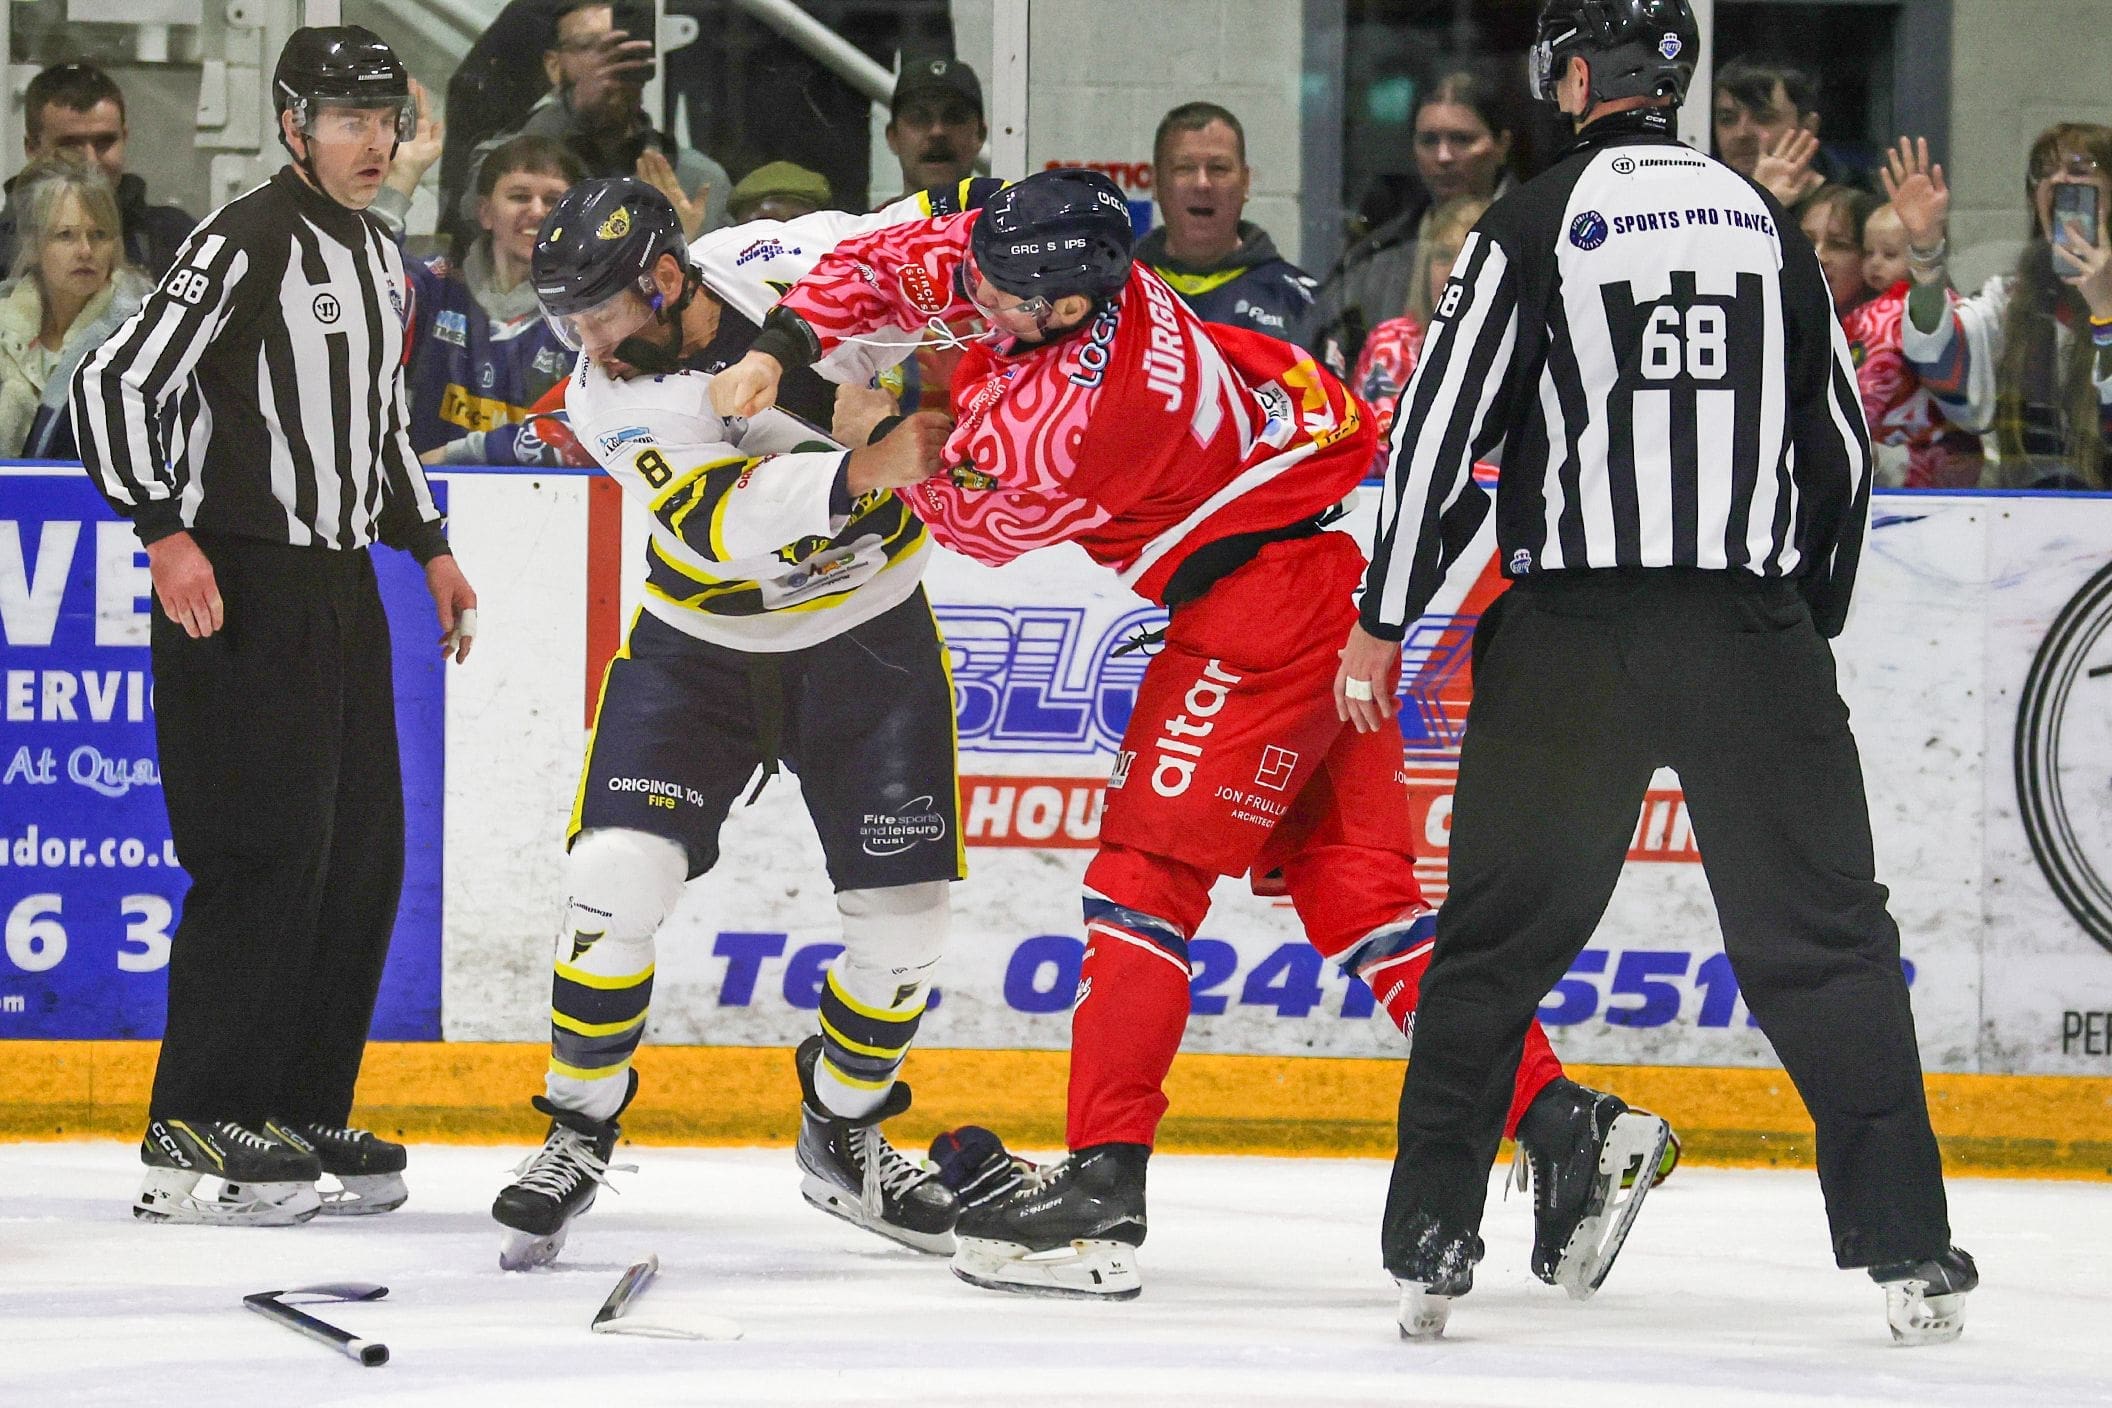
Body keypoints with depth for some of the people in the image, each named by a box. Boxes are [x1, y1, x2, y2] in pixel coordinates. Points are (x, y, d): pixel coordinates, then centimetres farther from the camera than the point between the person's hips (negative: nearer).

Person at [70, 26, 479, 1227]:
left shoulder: (380, 258, 16)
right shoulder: (244, 245, -12)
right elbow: (115, 384, -17)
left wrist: (429, 546, 23)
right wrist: (166, 530, -26)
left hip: (344, 588, 9)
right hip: (242, 589, -9)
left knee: (366, 853, 9)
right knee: (269, 855, -13)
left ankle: (303, 1116, 18)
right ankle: (191, 1142, -9)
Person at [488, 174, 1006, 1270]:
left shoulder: (800, 263, -22)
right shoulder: (608, 396, -20)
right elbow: (728, 521, -34)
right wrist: (871, 467, -48)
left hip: (866, 634, 0)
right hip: (699, 641, 0)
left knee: (903, 912, -1)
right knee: (617, 874, -15)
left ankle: (842, 1136, 23)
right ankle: (580, 1134, 4)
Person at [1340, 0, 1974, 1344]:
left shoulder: (1535, 224, -2)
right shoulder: (1765, 221, 9)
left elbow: (1446, 426, -4)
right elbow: (1842, 443, 14)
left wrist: (1384, 620, 5)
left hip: (1573, 631, -2)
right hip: (1751, 629, 2)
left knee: (1499, 933, 9)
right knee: (1827, 936, 5)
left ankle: (1433, 1238, 8)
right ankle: (1910, 1246, -2)